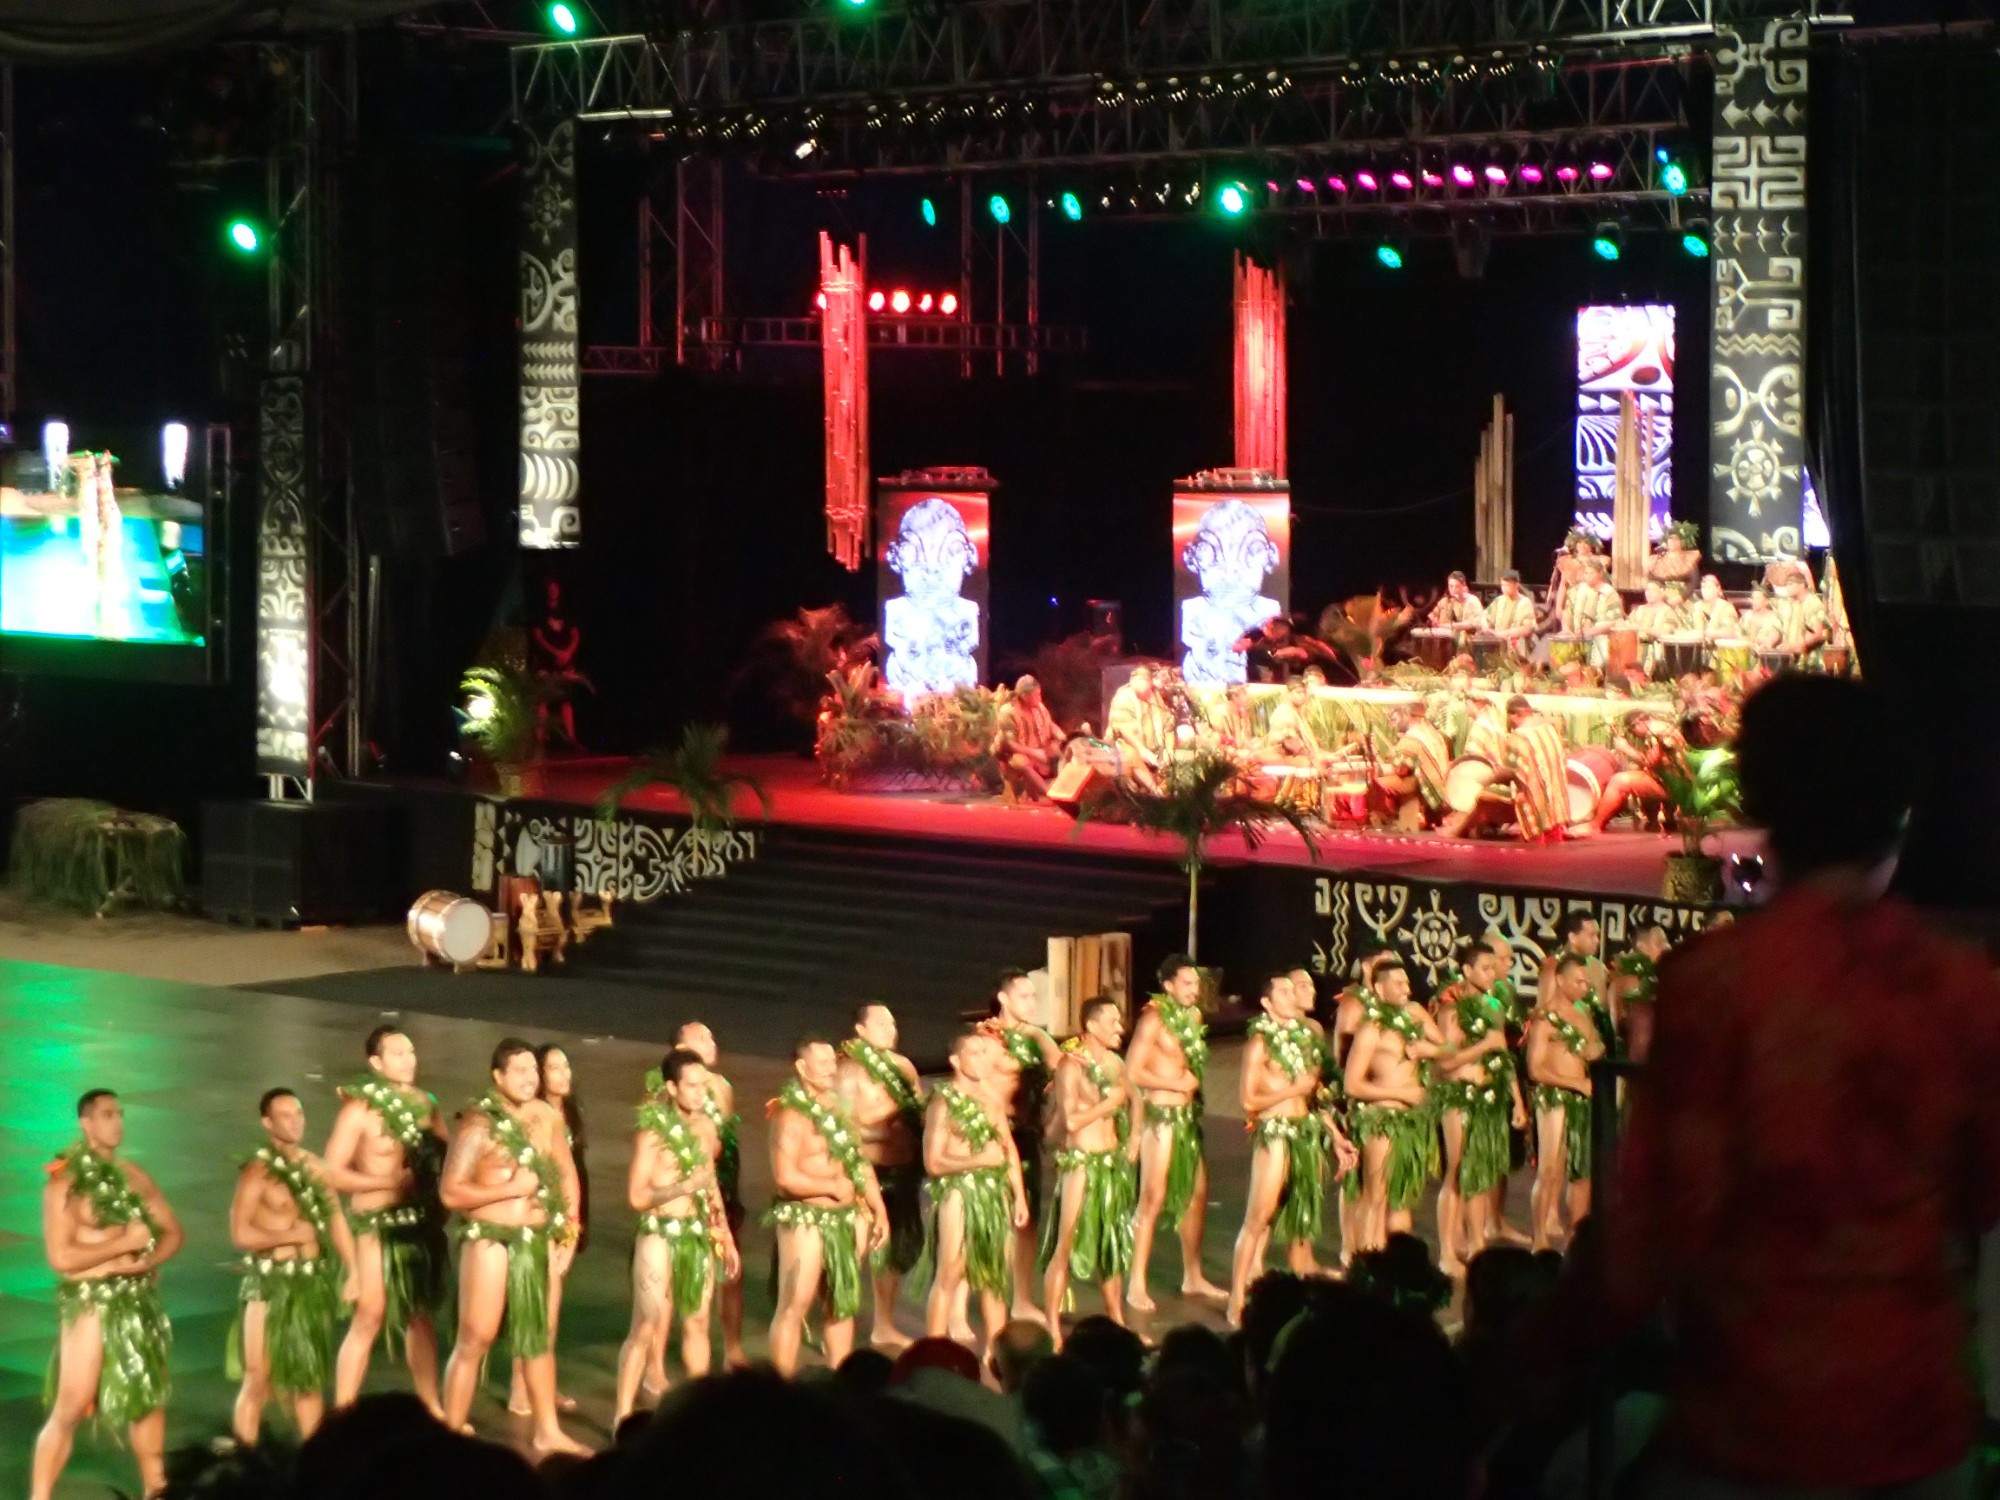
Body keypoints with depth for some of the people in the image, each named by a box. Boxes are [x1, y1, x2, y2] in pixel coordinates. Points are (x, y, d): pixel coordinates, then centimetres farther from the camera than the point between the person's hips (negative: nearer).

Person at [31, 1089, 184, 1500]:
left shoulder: (133, 1176, 10)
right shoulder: (65, 1182, -9)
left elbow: (173, 1232, 12)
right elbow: (61, 1257, -17)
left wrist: (147, 1260, -9)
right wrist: (125, 1243, -16)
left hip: (140, 1300, 6)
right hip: (91, 1302, -6)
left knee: (149, 1398, 13)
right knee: (70, 1409, -9)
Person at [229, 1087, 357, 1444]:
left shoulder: (314, 1167, 9)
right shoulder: (257, 1171, -10)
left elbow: (336, 1220, 11)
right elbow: (240, 1234, -16)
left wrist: (352, 1271, 3)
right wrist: (292, 1235, -13)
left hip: (313, 1282, 6)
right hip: (270, 1284, -6)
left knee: (311, 1376, 13)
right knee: (260, 1380, -6)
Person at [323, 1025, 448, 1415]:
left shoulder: (425, 1104, 8)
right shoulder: (359, 1109, -10)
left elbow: (445, 1158, 14)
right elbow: (332, 1173, -15)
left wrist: (442, 1196, -6)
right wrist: (392, 1181, -18)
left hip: (423, 1224, 6)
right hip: (378, 1227, -6)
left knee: (422, 1316, 14)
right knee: (370, 1320, -6)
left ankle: (431, 1407, 23)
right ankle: (342, 1415, -1)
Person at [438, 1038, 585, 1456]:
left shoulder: (546, 1116, 4)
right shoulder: (478, 1124, -15)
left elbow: (567, 1174, 14)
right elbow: (450, 1191, -19)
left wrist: (569, 1233, 8)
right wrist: (510, 1188, -21)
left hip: (538, 1239, 6)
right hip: (490, 1240, -6)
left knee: (538, 1336, 17)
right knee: (475, 1339, -3)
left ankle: (547, 1431, 28)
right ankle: (451, 1433, 5)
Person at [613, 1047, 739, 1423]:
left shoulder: (706, 1127, 6)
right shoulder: (653, 1132, -13)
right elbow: (637, 1196, -17)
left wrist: (726, 1236, 18)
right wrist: (685, 1186, -25)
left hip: (699, 1235, 6)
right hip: (660, 1236, -6)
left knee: (698, 1322, 12)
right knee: (648, 1328, -5)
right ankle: (623, 1413, 0)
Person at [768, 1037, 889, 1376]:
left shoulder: (839, 1107, 11)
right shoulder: (791, 1115, -14)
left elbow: (860, 1164, 16)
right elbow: (785, 1177, -22)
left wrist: (878, 1210, 8)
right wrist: (835, 1188, -12)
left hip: (846, 1219, 8)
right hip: (804, 1220, -8)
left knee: (843, 1303, 14)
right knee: (794, 1306, -6)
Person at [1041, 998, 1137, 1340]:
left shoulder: (1114, 1062, 9)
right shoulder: (1071, 1064, -13)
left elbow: (1131, 1100, 26)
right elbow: (1071, 1120, -22)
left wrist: (1133, 1138, 11)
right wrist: (1110, 1103, -14)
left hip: (1113, 1162, 8)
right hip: (1080, 1163, -8)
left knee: (1113, 1244, 16)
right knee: (1067, 1247, -5)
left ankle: (1116, 1320, 27)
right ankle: (1053, 1328, 0)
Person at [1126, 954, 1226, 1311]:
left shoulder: (1193, 1016, 11)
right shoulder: (1153, 1018, -12)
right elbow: (1132, 1072, -19)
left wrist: (1193, 1083, 5)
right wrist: (1178, 1084, -14)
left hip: (1187, 1115, 8)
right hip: (1160, 1115, -8)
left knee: (1197, 1193, 13)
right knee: (1153, 1199, -7)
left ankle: (1193, 1277, 25)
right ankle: (1137, 1286, -2)